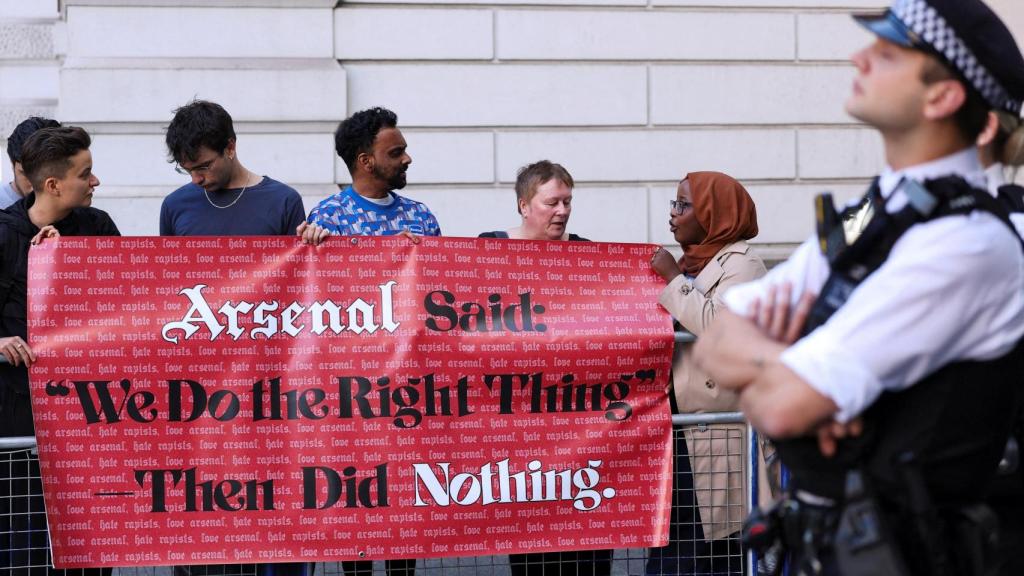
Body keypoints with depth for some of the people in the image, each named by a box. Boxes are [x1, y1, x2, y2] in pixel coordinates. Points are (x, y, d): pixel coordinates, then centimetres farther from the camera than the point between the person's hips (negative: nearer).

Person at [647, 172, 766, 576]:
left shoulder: (741, 264, -7)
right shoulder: (692, 262, 17)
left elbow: (718, 323, -23)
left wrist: (672, 279, -15)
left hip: (718, 427, -9)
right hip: (682, 422, 9)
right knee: (674, 539, 8)